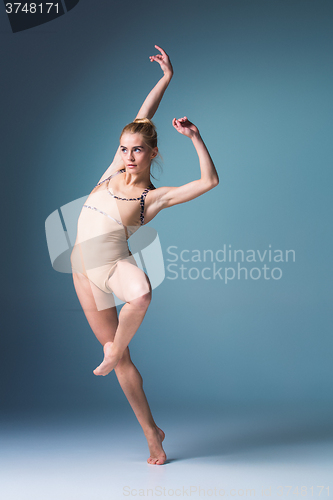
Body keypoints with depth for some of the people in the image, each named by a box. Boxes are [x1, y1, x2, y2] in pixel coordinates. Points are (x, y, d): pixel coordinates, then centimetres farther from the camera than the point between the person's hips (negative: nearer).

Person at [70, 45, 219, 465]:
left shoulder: (155, 197, -8)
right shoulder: (113, 173, 3)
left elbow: (210, 181, -17)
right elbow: (142, 118, 6)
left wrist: (195, 137, -17)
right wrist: (166, 78, 6)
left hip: (115, 263, -4)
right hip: (83, 268, 4)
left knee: (141, 295, -43)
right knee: (122, 360, 6)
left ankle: (113, 350, -13)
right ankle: (152, 433, 16)